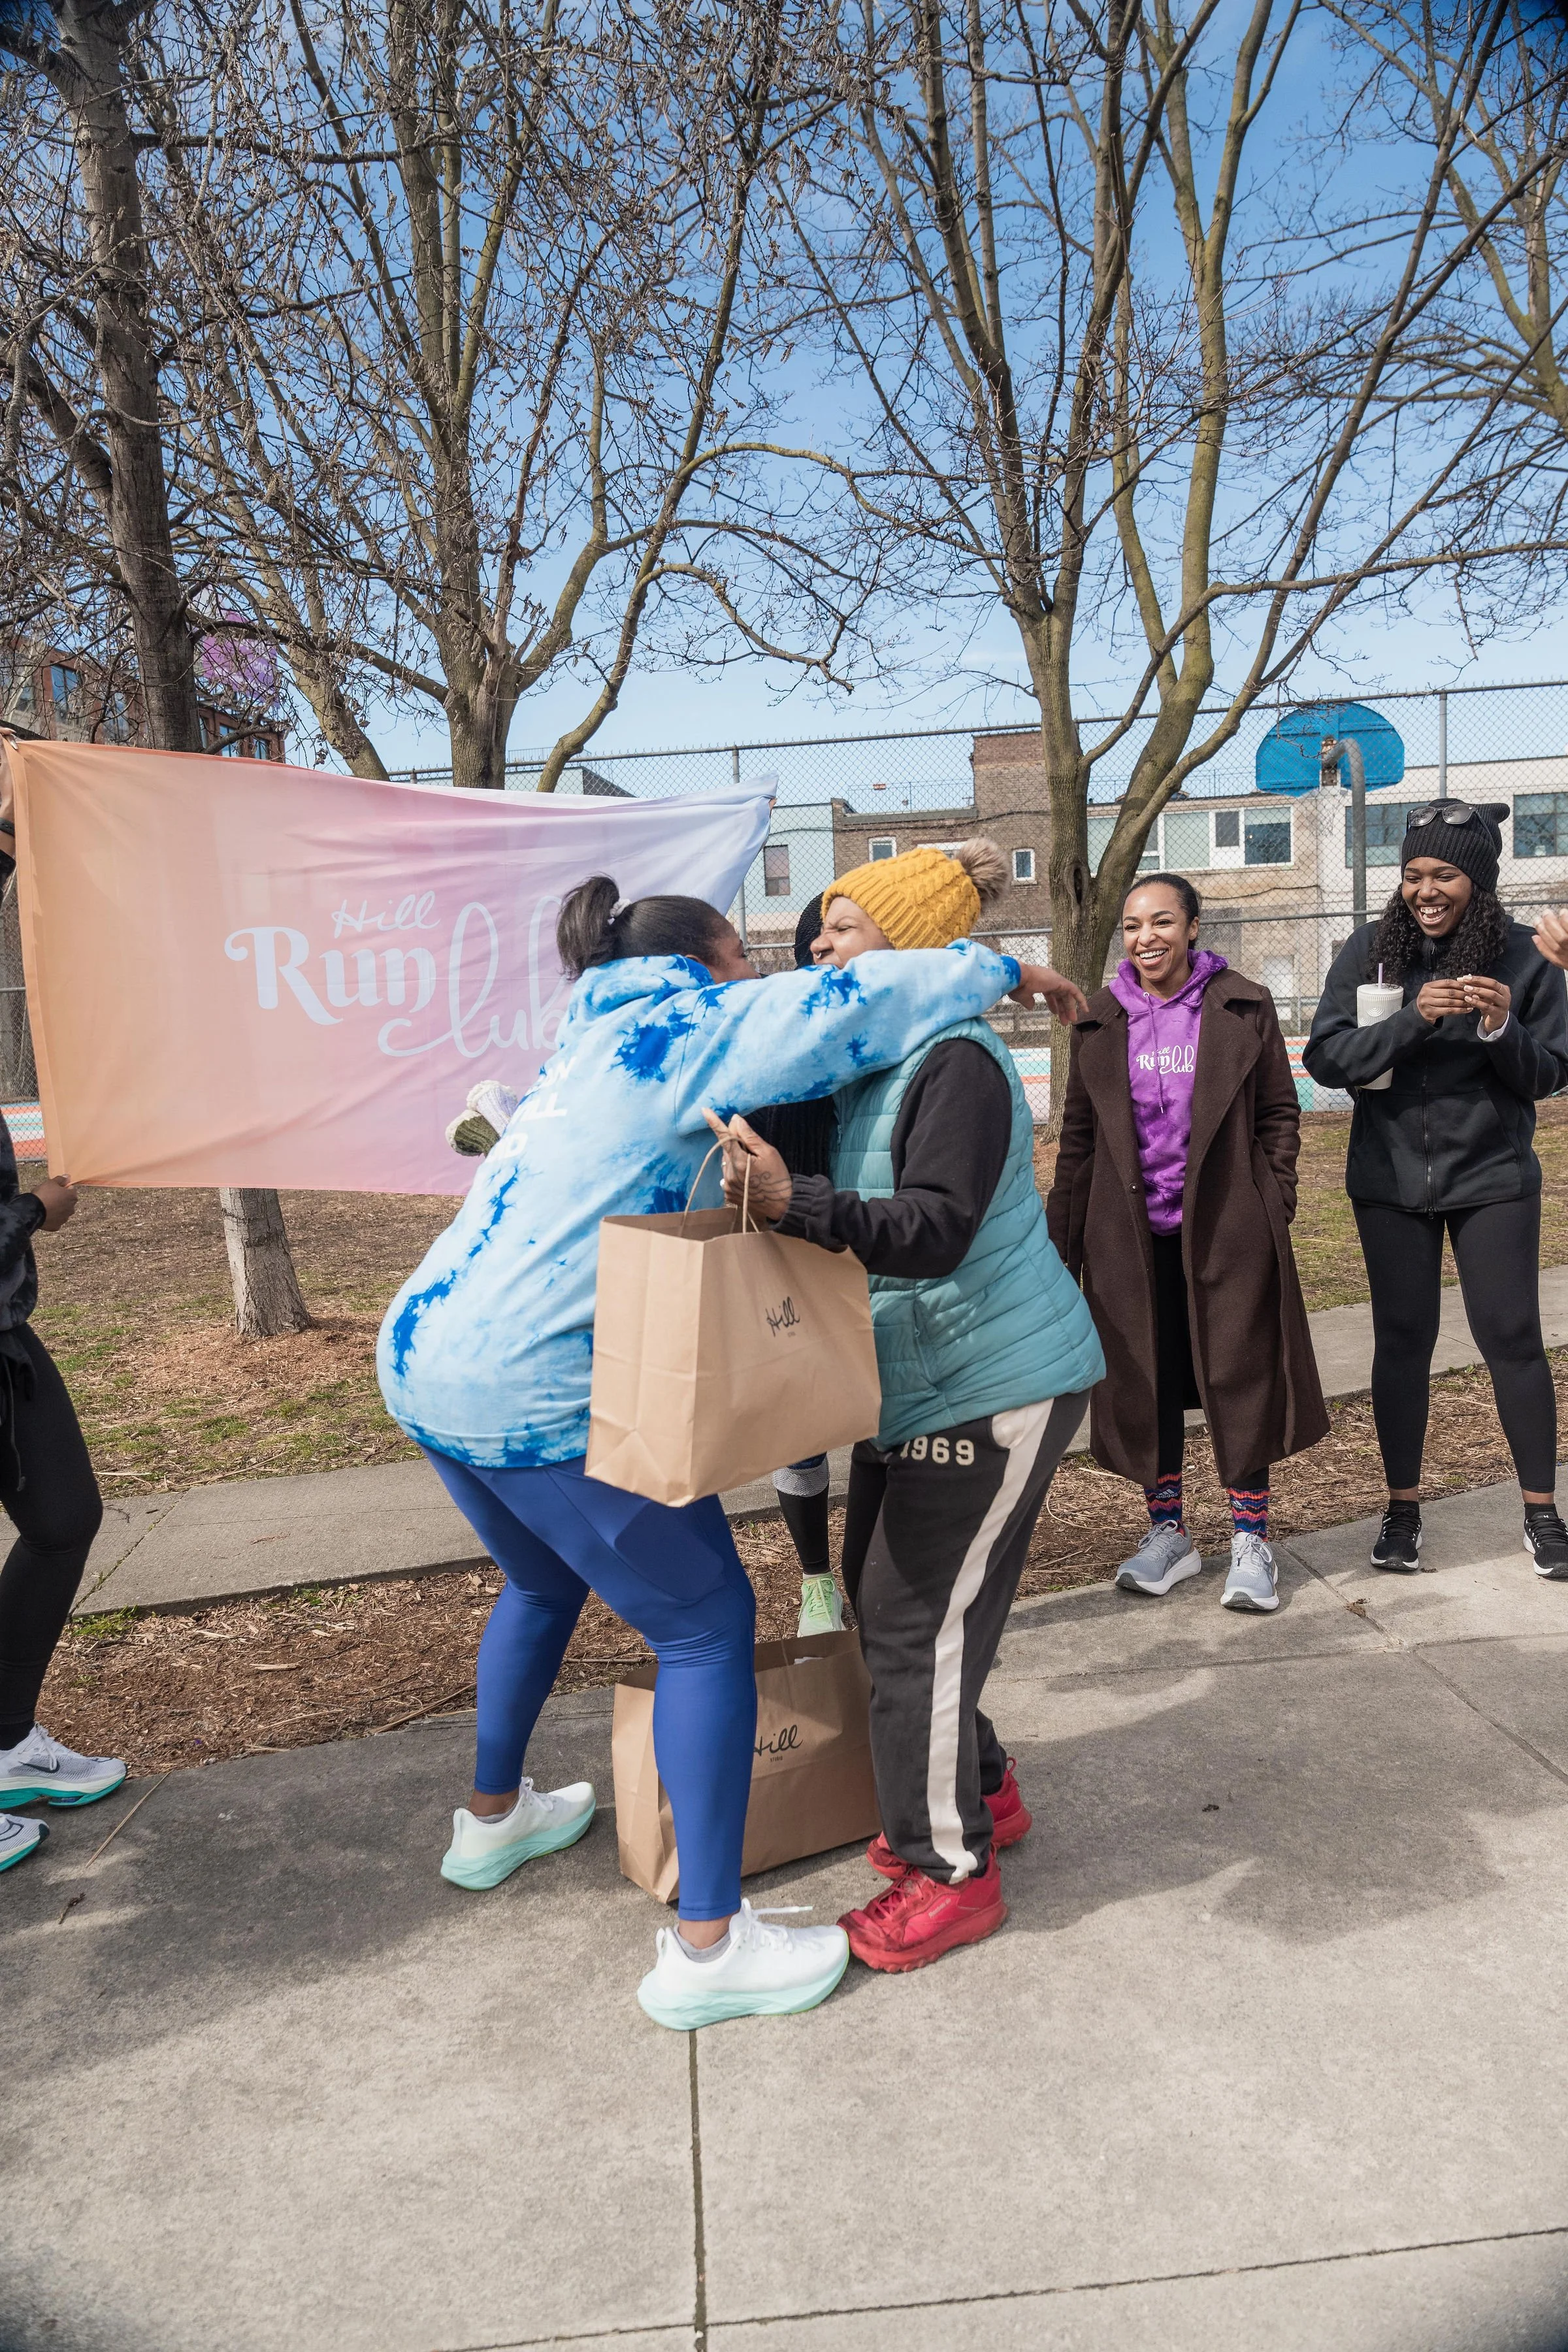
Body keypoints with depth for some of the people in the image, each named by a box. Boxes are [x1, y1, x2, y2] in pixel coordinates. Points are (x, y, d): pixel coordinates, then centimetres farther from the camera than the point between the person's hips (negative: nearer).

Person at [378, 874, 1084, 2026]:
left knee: (546, 1581, 31)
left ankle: (494, 1817, 50)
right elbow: (852, 1004, -13)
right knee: (706, 1622, 0)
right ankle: (707, 1947, 6)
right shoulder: (682, 1025, -5)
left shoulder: (602, 1043, 21)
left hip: (425, 1357, 10)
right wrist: (1002, 970, -1)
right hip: (540, 1391, -10)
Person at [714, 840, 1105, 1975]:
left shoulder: (958, 1064, -21)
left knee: (919, 1622, -6)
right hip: (918, 1382, 10)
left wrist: (796, 1203, -43)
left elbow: (936, 1232, -31)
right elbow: (856, 1207, 17)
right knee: (878, 1591, 16)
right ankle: (980, 1791, 35)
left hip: (997, 1384, -10)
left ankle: (954, 1871, 12)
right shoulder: (870, 1063, 9)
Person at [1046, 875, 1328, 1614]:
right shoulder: (1101, 1019, 6)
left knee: (1241, 1374, 2)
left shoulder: (1243, 1008, 0)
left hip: (1227, 1226, -2)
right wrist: (1062, 1239, 5)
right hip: (1130, 1234, 2)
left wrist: (1275, 1210, -5)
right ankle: (1169, 1531, 23)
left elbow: (1280, 1114, 4)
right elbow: (1078, 1136, 8)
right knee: (1143, 1379, 8)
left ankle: (1250, 1538, 16)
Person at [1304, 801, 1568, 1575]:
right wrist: (1412, 1020, -23)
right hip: (1392, 1181, 1)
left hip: (1492, 1178, 0)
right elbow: (1324, 1056, -9)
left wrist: (1503, 1028, -21)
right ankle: (1403, 1508, 19)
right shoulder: (1369, 949, -4)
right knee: (1402, 1339, 6)